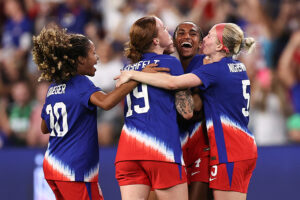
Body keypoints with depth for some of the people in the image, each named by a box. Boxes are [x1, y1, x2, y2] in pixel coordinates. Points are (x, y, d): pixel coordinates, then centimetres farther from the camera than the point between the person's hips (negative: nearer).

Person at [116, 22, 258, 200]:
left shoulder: (216, 70, -14)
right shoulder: (239, 68, 13)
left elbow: (173, 83, -23)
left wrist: (133, 74, -13)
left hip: (229, 152, -9)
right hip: (245, 147, 9)